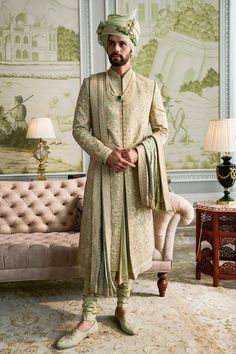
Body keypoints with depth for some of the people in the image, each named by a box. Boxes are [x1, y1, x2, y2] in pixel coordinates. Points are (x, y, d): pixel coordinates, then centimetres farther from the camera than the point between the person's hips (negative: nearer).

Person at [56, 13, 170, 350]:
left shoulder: (149, 86, 8)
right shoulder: (90, 85, 5)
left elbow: (162, 129, 7)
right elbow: (79, 128, 0)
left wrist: (138, 151, -11)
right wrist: (106, 154, -14)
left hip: (137, 175, 1)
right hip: (102, 174, -1)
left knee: (131, 241, 7)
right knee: (97, 243, 0)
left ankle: (123, 307, 25)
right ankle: (89, 317, 11)